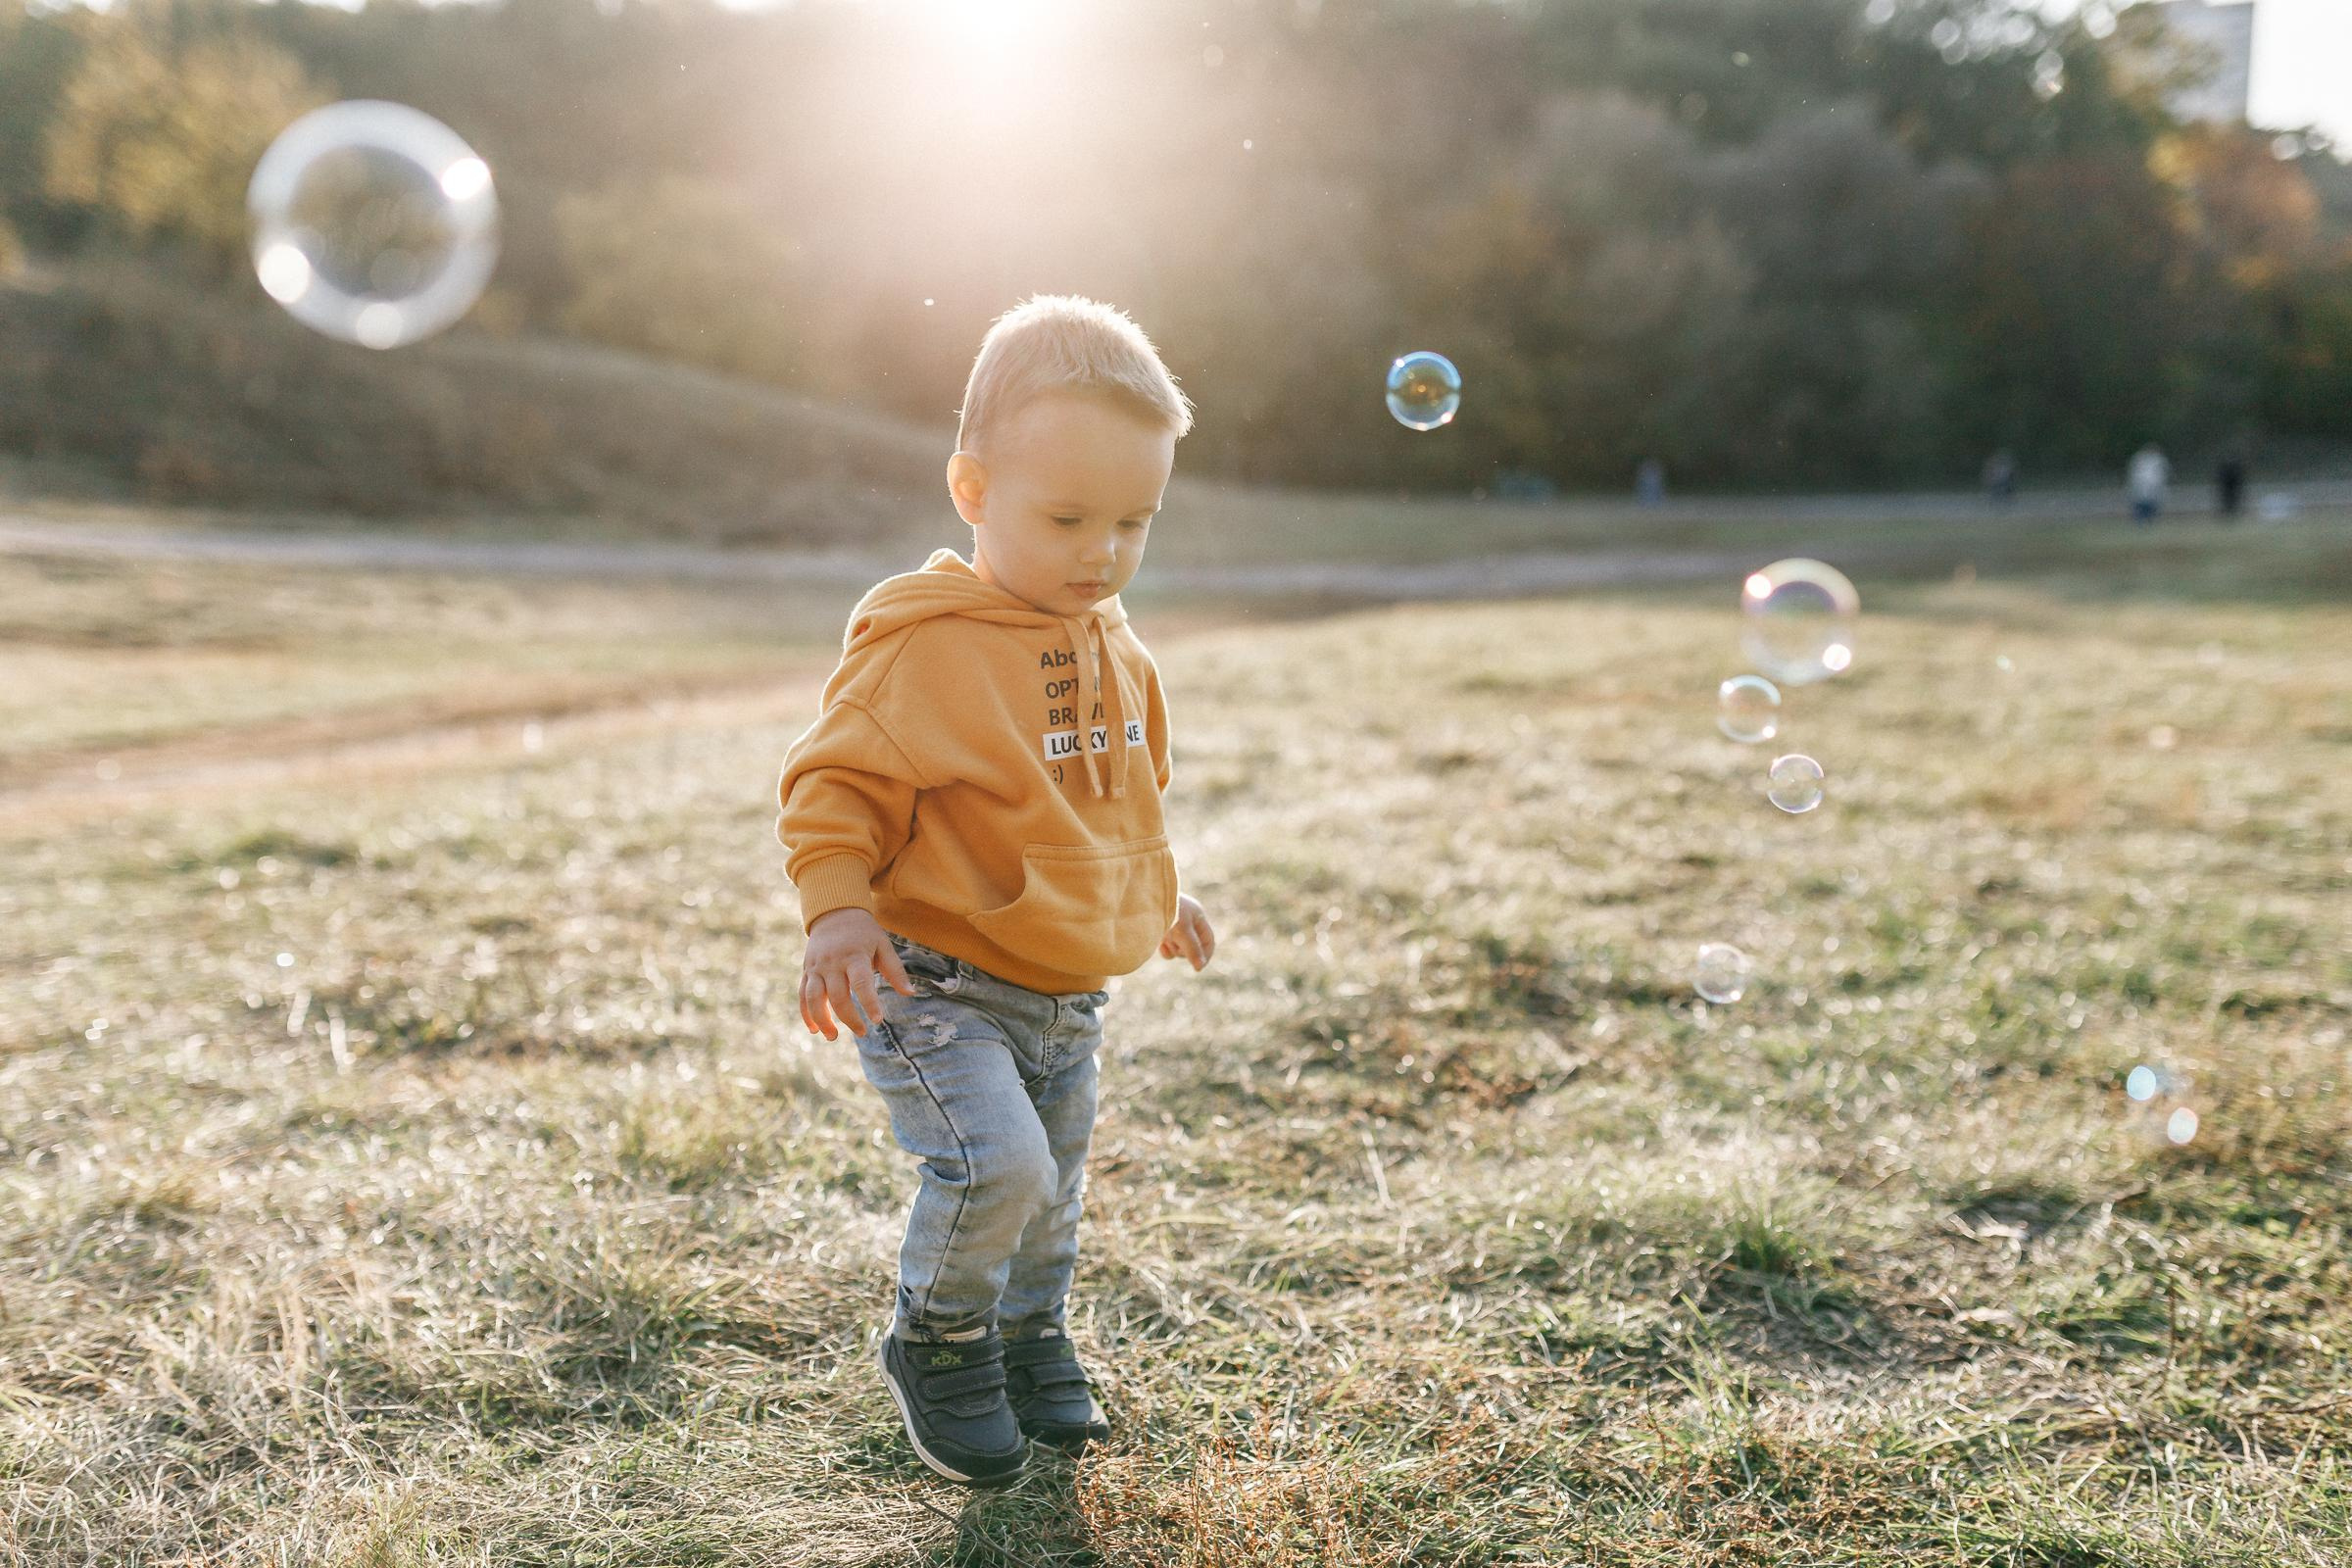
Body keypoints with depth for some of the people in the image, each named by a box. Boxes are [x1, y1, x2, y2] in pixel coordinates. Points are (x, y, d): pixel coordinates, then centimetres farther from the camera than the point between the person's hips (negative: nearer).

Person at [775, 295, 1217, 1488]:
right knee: (997, 1165, -22)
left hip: (1069, 995, 7)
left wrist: (1157, 898, 31)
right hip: (937, 986, -7)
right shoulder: (922, 648, -19)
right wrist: (836, 909, -29)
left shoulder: (1114, 650, 7)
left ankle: (1031, 1336, 44)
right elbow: (832, 783, -16)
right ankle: (935, 1342, 6)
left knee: (1053, 1180, 18)